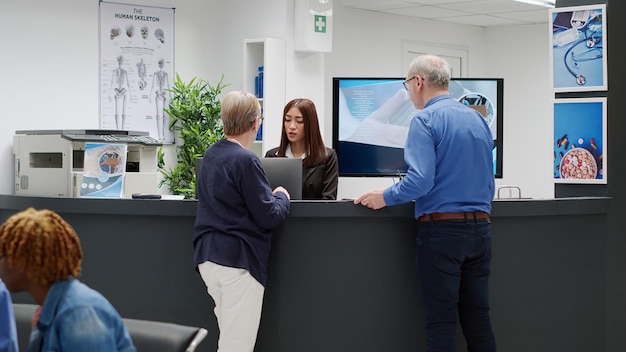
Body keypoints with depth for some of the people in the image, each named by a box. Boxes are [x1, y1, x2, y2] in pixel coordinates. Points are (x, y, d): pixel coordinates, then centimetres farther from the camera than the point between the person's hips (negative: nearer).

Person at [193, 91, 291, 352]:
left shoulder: (211, 155, 10)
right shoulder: (245, 161, -16)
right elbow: (269, 216, -14)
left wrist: (269, 193, 19)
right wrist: (282, 197, 5)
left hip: (208, 256, 9)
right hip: (238, 259, -9)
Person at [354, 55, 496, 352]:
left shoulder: (425, 120, -9)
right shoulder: (477, 119, 12)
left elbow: (420, 180, -19)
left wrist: (384, 197, -5)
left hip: (441, 229, -6)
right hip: (480, 228, 7)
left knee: (441, 323, -2)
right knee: (478, 319, 9)